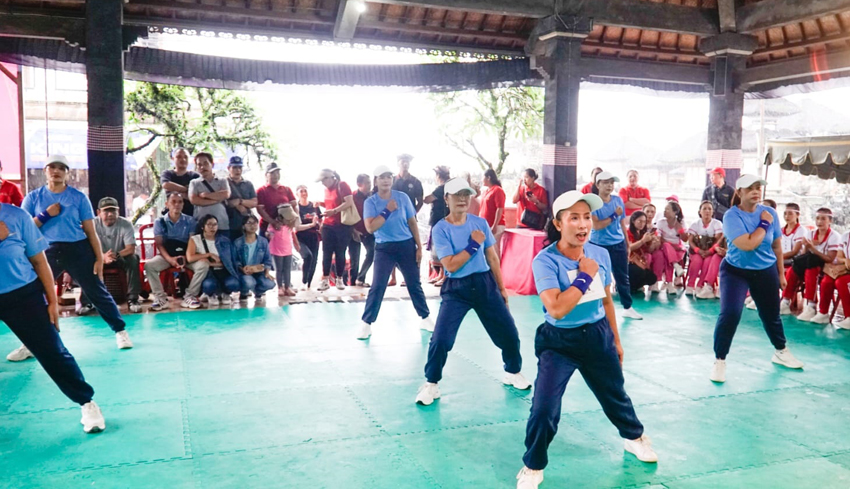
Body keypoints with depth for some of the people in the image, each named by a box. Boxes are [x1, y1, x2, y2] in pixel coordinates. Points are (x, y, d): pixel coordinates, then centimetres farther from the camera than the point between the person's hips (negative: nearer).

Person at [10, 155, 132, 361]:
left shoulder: (79, 197, 2)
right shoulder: (33, 197, 5)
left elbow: (91, 231, 2)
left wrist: (99, 258, -2)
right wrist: (45, 216, -13)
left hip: (78, 250, -1)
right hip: (47, 251, 2)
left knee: (97, 293, 3)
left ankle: (120, 331, 16)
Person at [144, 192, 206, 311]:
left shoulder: (190, 221, 6)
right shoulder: (159, 222, 5)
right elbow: (159, 244, -4)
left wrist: (186, 257, -22)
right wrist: (169, 259, -22)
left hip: (186, 255, 0)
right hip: (166, 255, 0)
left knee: (203, 265, -29)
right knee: (149, 265, -29)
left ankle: (189, 296, -18)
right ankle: (160, 297, -20)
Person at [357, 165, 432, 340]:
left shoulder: (402, 197, -1)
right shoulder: (370, 202, -6)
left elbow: (412, 222, 5)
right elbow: (370, 228, -18)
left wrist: (419, 247, 2)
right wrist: (388, 211, -19)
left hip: (406, 245, 2)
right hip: (384, 248, -2)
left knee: (414, 284, 10)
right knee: (377, 286, -6)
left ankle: (425, 318, 25)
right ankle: (366, 323, 3)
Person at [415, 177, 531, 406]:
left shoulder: (480, 223, 2)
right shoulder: (440, 229, -10)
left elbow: (492, 257, 10)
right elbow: (450, 265, -17)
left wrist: (501, 288, 11)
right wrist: (473, 244, -17)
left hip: (485, 283, 4)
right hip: (456, 289, -4)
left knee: (508, 332, 9)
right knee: (440, 339, -12)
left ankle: (513, 373, 34)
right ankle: (430, 385, 9)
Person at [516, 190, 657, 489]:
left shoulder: (601, 254, -4)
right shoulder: (545, 261, -22)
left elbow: (606, 300, 10)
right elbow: (556, 309, -32)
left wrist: (616, 340, 16)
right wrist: (585, 275, -26)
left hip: (598, 336, 5)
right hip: (558, 342, -4)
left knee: (615, 394, 22)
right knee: (544, 408, -12)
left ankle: (634, 437, 54)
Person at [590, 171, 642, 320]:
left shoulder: (618, 200, 4)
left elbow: (622, 223, 11)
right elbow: (596, 225, -20)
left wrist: (628, 244, 14)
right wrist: (614, 215, -21)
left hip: (618, 245, 4)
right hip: (598, 245, -4)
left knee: (623, 277, 9)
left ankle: (627, 308, 19)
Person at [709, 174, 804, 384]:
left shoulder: (770, 212, -5)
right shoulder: (732, 216, -19)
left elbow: (776, 245, 7)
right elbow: (747, 244, -31)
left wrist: (781, 274, 12)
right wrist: (764, 224, -20)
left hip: (766, 272, 4)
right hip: (735, 271, -4)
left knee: (771, 314, 18)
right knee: (730, 314, -20)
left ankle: (781, 352, 44)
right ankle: (720, 361, -6)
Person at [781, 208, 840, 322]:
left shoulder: (834, 236, -9)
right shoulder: (810, 234, 6)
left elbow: (830, 259, -17)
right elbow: (803, 255, 4)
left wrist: (813, 249, -26)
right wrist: (806, 247, -18)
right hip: (811, 266, 5)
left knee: (811, 271, -35)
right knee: (793, 270, -21)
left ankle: (811, 307, -34)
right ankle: (785, 303, -19)